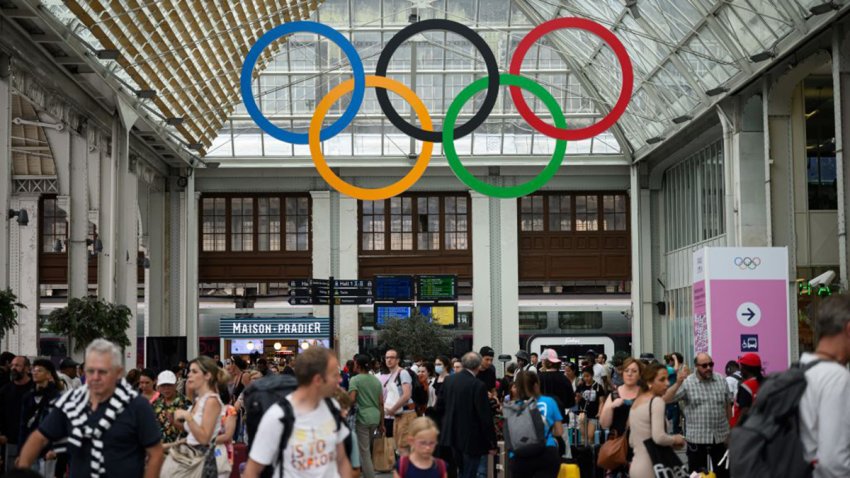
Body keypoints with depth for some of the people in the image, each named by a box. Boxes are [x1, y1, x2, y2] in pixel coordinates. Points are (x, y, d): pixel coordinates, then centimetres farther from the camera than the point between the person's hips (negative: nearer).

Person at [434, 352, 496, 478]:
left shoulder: (449, 380, -1)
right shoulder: (478, 385, -19)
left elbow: (440, 406, 7)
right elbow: (485, 417, -18)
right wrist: (492, 443, -11)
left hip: (453, 435, 6)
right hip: (472, 438, -6)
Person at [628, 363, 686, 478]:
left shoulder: (636, 402, 14)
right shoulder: (656, 401, -12)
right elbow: (659, 437, -24)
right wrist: (675, 439, -4)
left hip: (635, 466, 9)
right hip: (650, 469, -9)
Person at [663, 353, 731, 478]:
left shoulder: (721, 380, 3)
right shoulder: (687, 382, -8)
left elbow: (728, 406, 10)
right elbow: (666, 400, -17)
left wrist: (730, 430, 11)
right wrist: (678, 383, -31)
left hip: (721, 437, 3)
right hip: (696, 439, -3)